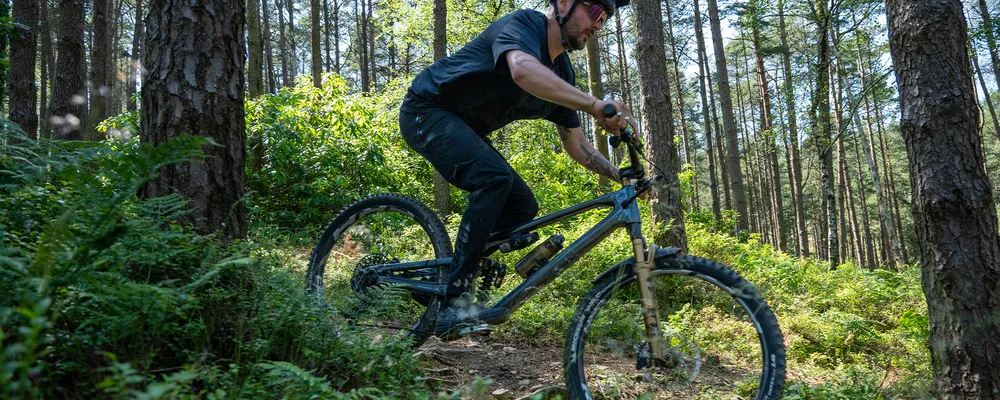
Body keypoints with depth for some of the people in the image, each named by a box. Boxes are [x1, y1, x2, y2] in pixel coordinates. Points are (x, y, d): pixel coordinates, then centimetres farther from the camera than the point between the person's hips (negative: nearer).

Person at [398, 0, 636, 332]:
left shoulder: (563, 74, 4)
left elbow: (575, 144, 11)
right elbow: (523, 70, -44)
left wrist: (619, 175, -1)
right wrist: (594, 105, -53)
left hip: (464, 130, 9)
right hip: (428, 110, -9)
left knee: (523, 207, 0)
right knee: (495, 177, -30)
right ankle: (454, 302, -27)